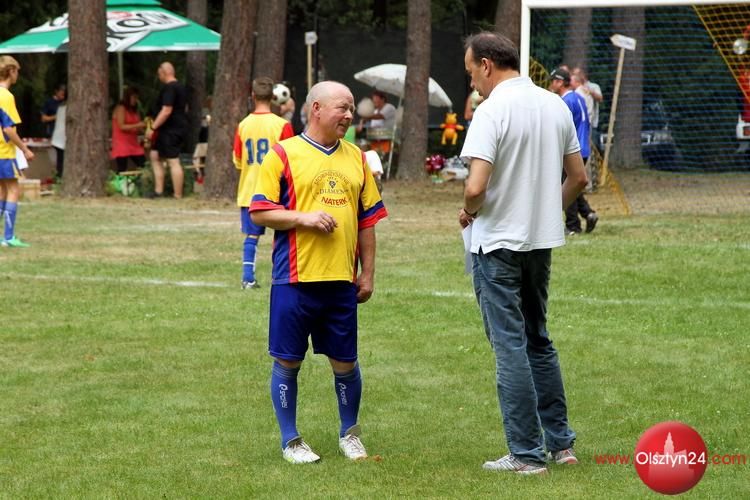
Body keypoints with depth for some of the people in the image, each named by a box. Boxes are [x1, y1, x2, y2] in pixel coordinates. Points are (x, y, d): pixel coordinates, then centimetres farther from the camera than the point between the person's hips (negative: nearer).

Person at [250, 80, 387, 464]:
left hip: (342, 281, 4)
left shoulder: (355, 158, 12)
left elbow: (367, 219, 16)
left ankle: (349, 433, 26)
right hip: (295, 279, -4)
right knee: (287, 362, 3)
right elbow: (259, 213, -5)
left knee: (345, 362, 7)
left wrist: (367, 273, 11)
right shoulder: (283, 155, -3)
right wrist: (304, 218, -17)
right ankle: (290, 440, 15)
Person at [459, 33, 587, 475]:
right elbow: (579, 178, 11)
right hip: (543, 240, 7)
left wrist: (468, 212, -4)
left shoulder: (492, 110, -17)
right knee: (539, 340, 19)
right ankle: (560, 443, 20)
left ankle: (527, 453, 2)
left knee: (510, 345, 0)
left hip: (499, 243, -7)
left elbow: (476, 187, -24)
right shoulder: (557, 106, 6)